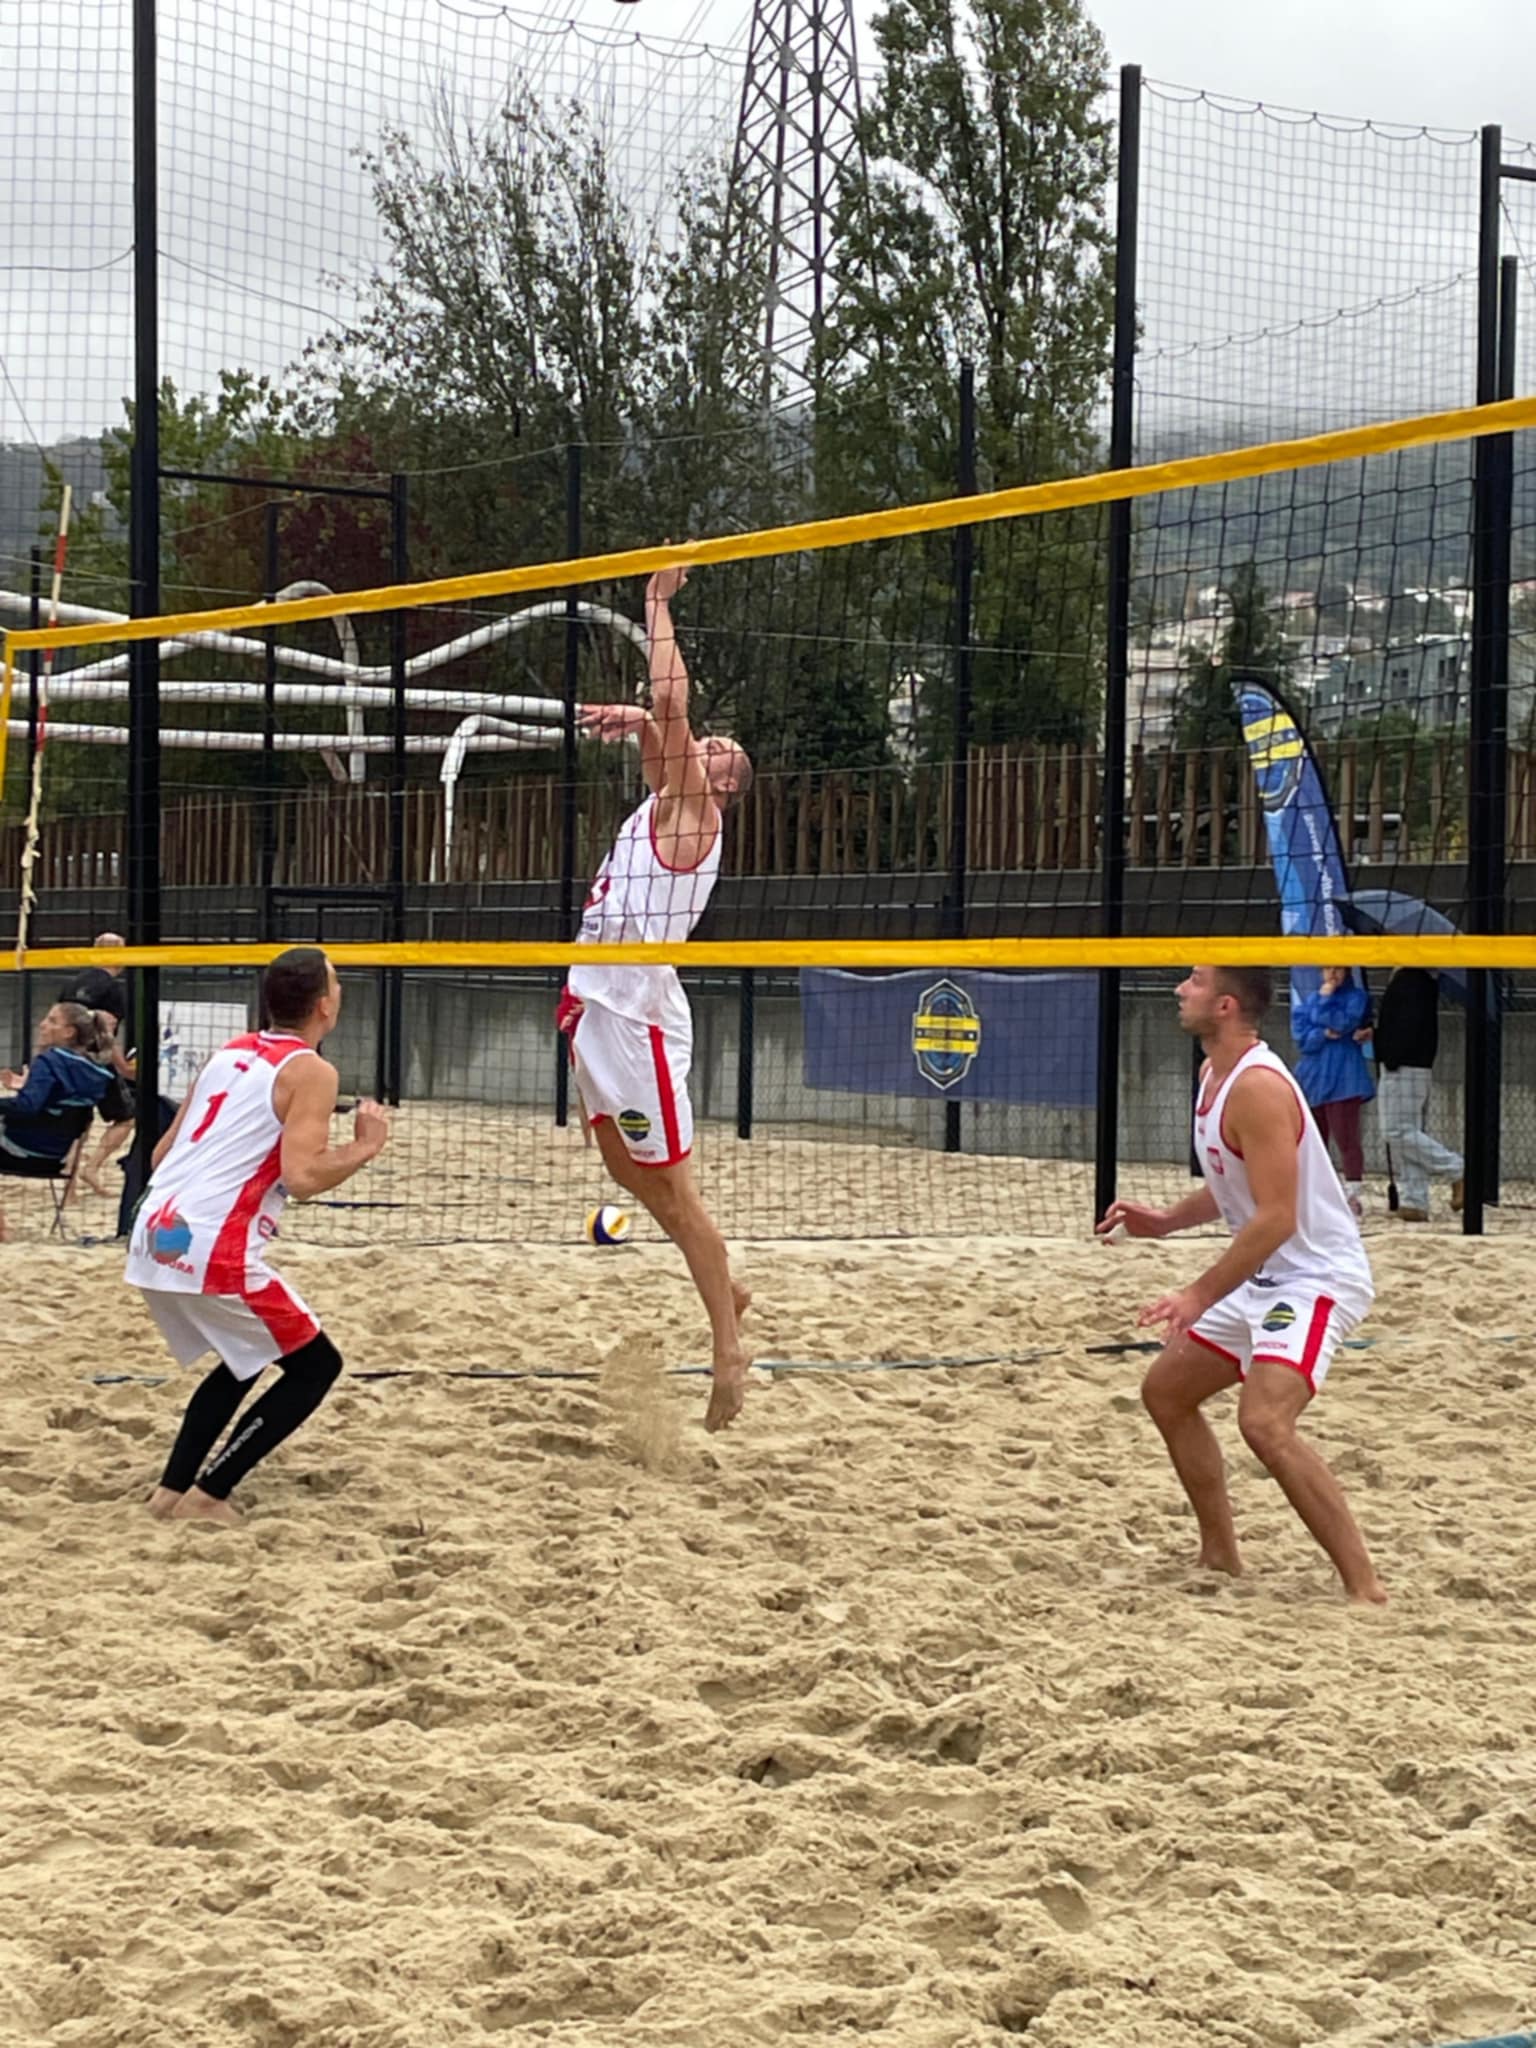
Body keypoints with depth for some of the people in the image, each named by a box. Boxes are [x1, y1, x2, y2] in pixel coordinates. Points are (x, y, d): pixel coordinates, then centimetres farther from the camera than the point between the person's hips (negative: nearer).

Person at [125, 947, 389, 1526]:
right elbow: (302, 1176, -17)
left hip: (155, 1237, 8)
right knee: (315, 1365, 8)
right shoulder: (310, 1071, -5)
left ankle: (172, 1489, 20)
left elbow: (163, 1152, 21)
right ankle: (207, 1496, 3)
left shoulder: (231, 1053, 18)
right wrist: (365, 1146, -2)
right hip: (212, 1250, -8)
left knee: (244, 1361, 27)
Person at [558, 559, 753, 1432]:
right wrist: (636, 721, 7)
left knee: (673, 1188, -7)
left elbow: (671, 706, -16)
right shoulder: (666, 804, 16)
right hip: (599, 1007, 10)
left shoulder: (691, 810, -7)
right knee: (630, 1173, 17)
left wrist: (659, 605, -8)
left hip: (637, 1016, -10)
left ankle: (730, 1351, -4)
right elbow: (662, 723, 30)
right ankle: (727, 1290, 29)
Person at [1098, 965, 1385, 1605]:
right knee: (1165, 1390, 18)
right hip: (1263, 1279, 11)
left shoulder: (1258, 1088, -23)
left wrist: (1201, 1295, -28)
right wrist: (1166, 1221, 8)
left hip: (1316, 1276, -11)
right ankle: (1221, 1557, 29)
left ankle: (1366, 1589, -23)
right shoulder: (1214, 1074, 9)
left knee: (1264, 1422, -28)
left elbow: (1276, 1217, -28)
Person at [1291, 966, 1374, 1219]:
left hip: (1342, 1080, -5)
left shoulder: (1356, 996, 4)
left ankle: (1354, 1196, -10)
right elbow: (1301, 1036, 1)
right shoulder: (1309, 1001, 14)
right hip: (1313, 1079, 5)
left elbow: (1343, 1023, -13)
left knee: (1346, 1139, -11)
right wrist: (1325, 1034, -13)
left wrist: (1326, 999, -7)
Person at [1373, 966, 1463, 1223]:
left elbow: (1408, 1025, -23)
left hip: (1402, 1068, -10)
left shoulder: (1406, 981, -15)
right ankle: (1414, 1203, 8)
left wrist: (1391, 1059, -19)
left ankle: (1456, 1171, -9)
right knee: (1409, 1133, 9)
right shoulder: (1424, 982, 15)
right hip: (1420, 1068, 10)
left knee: (1397, 1132, -8)